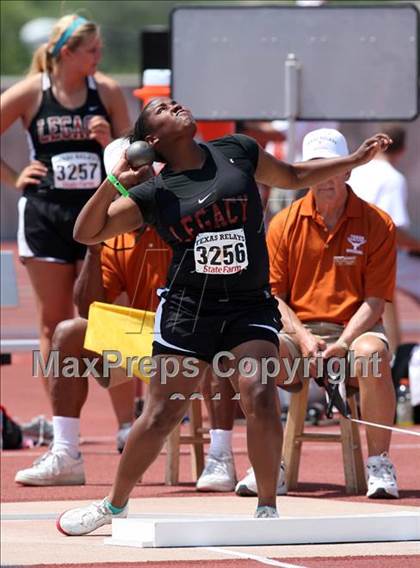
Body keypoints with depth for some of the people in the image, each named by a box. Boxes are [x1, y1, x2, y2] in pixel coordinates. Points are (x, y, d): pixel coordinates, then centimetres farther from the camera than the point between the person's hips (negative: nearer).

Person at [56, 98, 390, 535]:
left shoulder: (236, 152, 6)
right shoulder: (154, 194, 3)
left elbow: (295, 176, 22)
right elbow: (86, 233, 4)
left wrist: (355, 160, 17)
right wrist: (113, 184, -11)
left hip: (250, 306, 1)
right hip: (188, 307, -1)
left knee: (261, 398, -19)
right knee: (161, 415, -1)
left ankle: (267, 508, -6)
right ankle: (114, 506, 16)